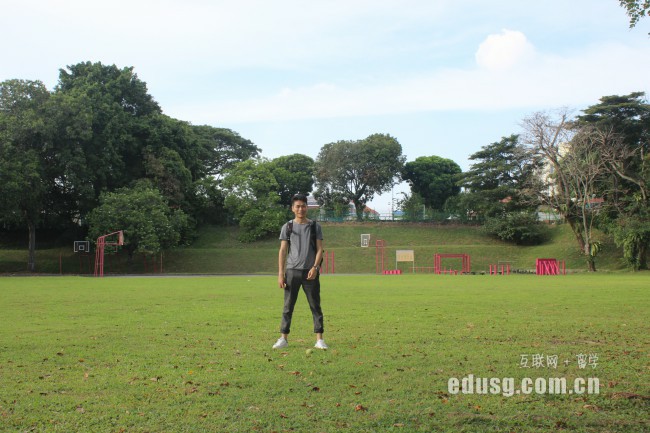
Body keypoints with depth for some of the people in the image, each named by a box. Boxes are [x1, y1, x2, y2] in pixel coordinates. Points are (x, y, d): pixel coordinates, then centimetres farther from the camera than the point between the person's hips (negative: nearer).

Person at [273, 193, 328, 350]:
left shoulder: (315, 226, 7)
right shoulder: (287, 227, 7)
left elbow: (319, 249, 3)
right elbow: (282, 251, 4)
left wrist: (315, 267, -12)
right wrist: (280, 274, -3)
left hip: (310, 272, 0)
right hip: (292, 271, 0)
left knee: (315, 306, 1)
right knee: (288, 306, 2)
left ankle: (319, 339, 4)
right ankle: (283, 338, 8)